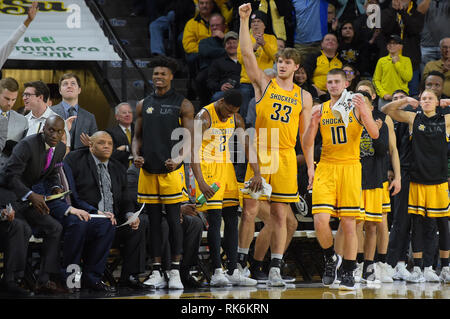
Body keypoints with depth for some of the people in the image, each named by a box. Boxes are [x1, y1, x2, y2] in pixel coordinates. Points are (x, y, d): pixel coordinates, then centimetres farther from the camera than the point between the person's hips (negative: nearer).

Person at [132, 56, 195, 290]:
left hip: (171, 171, -4)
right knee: (154, 221, 6)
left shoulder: (182, 105, 1)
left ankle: (175, 273, 2)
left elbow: (189, 138, -3)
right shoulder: (143, 105, 13)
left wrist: (179, 158, -21)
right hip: (147, 170, 4)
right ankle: (156, 273, 9)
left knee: (173, 220, -3)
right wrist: (136, 155, -3)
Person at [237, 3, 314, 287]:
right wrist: (245, 21, -13)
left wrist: (309, 165, 7)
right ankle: (240, 261, 6)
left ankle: (275, 270, 4)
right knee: (250, 210, -4)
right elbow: (248, 53, -5)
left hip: (285, 158, 2)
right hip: (258, 155, -2)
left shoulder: (303, 97, 11)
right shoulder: (264, 84, 6)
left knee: (280, 215, 2)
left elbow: (306, 134, 13)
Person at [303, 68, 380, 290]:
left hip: (350, 167, -2)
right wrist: (313, 124, -12)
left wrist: (364, 113, -26)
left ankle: (348, 273, 9)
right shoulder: (320, 110, 9)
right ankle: (331, 259, 14)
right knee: (320, 221, -12)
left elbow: (375, 135, -10)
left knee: (349, 223, -1)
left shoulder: (357, 107, 2)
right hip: (326, 168, 2)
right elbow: (307, 146, 6)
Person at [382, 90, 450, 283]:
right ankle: (417, 269, 3)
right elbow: (387, 110, 8)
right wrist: (406, 101, -7)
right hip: (417, 178, 0)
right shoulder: (413, 118, 7)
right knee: (417, 222, -1)